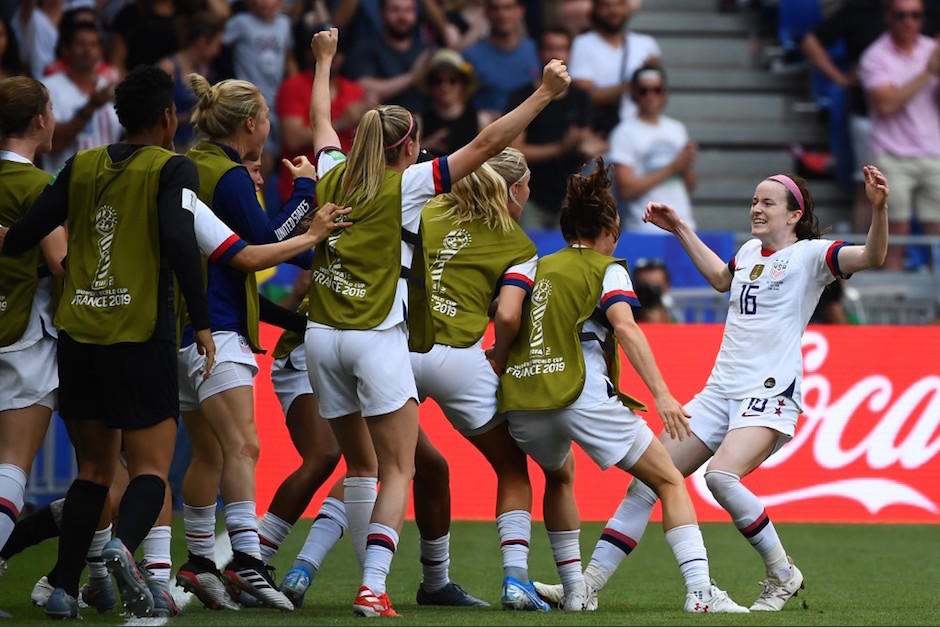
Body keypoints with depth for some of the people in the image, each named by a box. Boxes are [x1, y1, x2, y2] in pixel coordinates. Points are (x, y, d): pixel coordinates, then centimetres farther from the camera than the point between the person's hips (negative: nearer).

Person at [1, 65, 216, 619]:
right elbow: (180, 241, -18)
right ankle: (125, 543, -31)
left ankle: (64, 588, 9)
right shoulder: (172, 169, -3)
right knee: (152, 467, 0)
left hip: (78, 339, 5)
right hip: (141, 339, -4)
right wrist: (201, 321, -13)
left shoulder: (81, 167, 9)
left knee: (94, 468, 16)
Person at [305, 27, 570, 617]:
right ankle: (373, 588, -17)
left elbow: (320, 121, 29)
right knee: (398, 472, -3)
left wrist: (324, 59, 45)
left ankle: (370, 580, 10)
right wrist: (545, 94, -7)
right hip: (378, 340, -5)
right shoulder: (406, 185, -5)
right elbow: (486, 144, -9)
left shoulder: (334, 176, 8)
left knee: (360, 464, 15)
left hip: (323, 336, 5)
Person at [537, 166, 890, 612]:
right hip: (719, 391, 8)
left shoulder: (810, 254, -2)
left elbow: (872, 257, -18)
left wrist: (878, 207, -33)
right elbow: (721, 278, 42)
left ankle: (783, 575, -12)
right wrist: (681, 230, 44)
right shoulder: (749, 252, 19)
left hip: (770, 393, -8)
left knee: (721, 476, -31)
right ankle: (587, 584, 2)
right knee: (647, 479, 0)